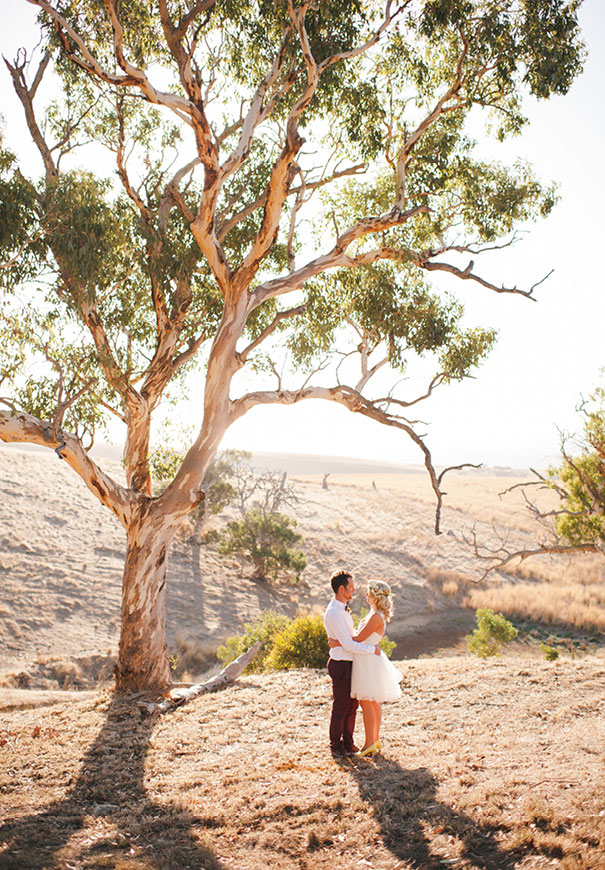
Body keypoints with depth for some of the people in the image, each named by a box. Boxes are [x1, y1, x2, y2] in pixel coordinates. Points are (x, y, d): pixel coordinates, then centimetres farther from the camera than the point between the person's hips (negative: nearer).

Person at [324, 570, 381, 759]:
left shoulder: (343, 609, 9)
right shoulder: (334, 613, -23)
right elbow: (348, 644, -24)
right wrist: (372, 649, -16)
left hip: (349, 663, 9)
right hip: (341, 665, -9)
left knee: (352, 705, 16)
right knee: (340, 708, 4)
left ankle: (347, 743, 29)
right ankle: (336, 746, 18)